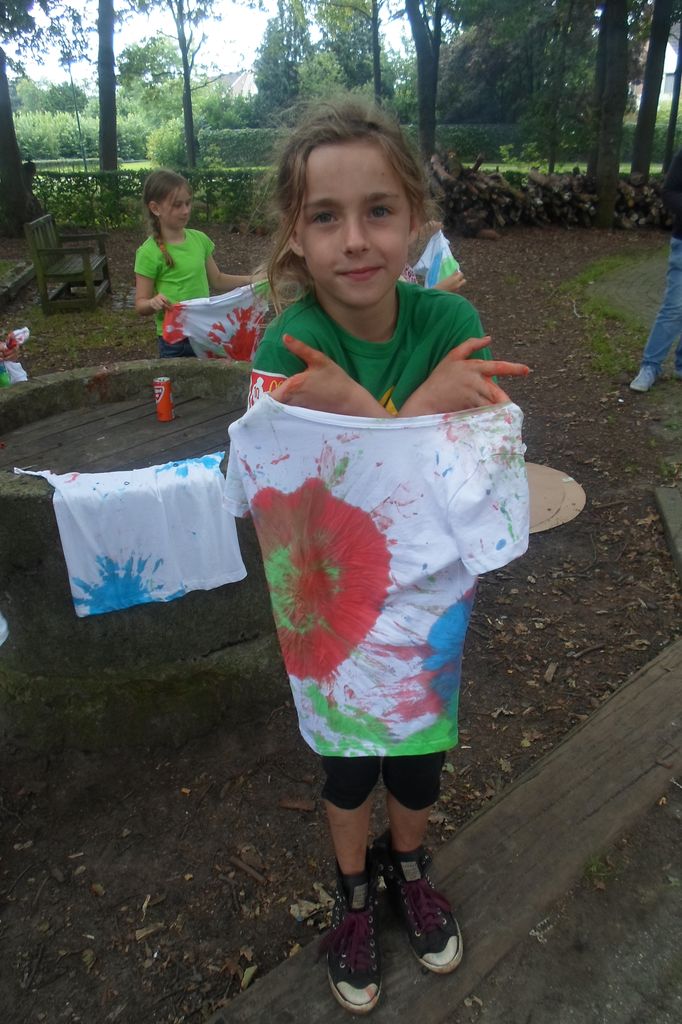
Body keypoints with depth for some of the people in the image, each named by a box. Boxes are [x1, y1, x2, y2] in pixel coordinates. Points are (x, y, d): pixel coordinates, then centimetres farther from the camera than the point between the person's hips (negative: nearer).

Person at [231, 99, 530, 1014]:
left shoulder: (449, 322, -18)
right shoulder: (287, 348, -24)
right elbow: (319, 510, -28)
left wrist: (359, 417, -36)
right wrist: (420, 410, -40)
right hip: (331, 604, -1)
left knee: (420, 755, 21)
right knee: (348, 760, 20)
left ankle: (409, 865, 56)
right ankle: (354, 889, 52)